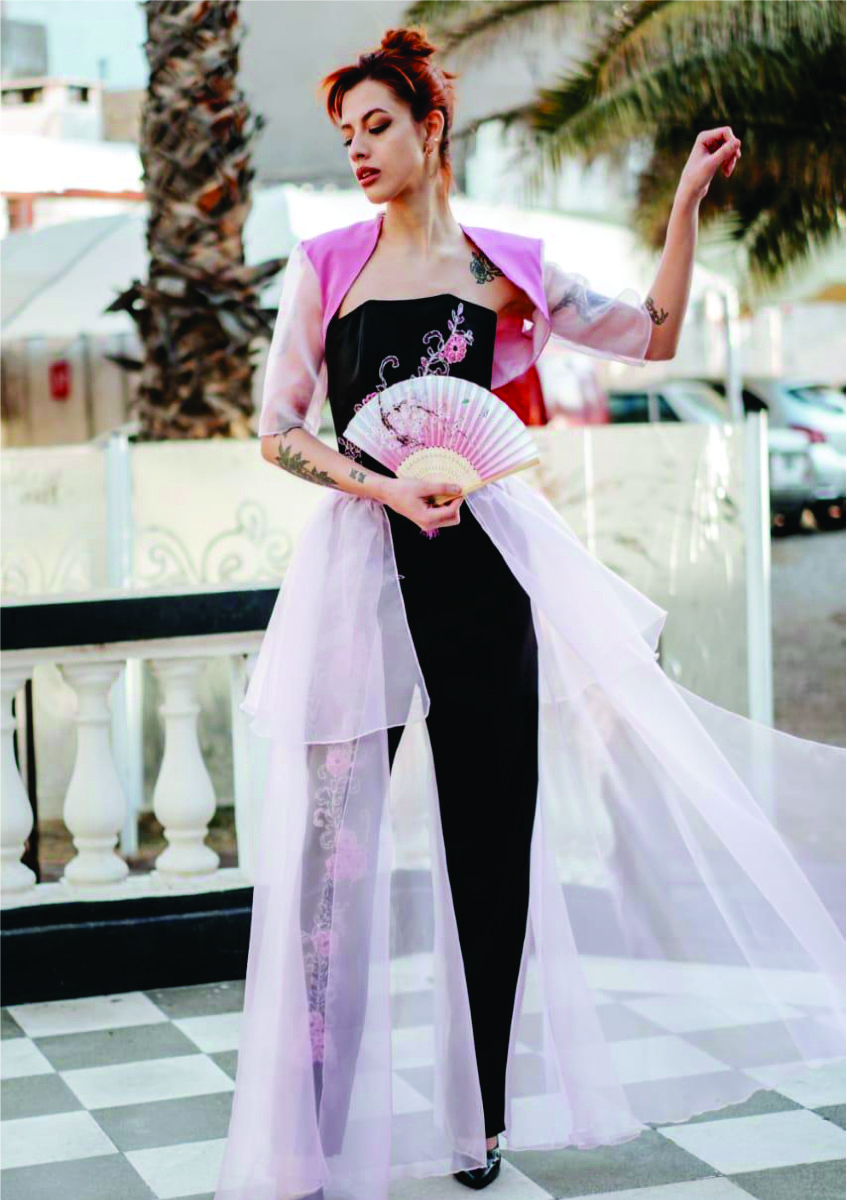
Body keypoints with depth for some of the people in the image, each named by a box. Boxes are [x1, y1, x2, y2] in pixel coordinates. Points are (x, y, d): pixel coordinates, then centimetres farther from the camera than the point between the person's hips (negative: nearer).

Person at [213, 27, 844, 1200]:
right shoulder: (327, 265, 6)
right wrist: (385, 487, -11)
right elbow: (278, 432, 4)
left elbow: (653, 336, 13)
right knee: (337, 844, -3)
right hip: (359, 566, -1)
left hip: (482, 563, 1)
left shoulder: (509, 266, 8)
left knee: (489, 837, 6)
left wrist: (687, 203, 6)